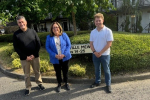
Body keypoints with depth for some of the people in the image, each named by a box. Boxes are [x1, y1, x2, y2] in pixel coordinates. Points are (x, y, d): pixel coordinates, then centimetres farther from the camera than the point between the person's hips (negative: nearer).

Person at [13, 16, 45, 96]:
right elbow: (16, 48, -4)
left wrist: (34, 54, -10)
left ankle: (39, 83, 34)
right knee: (26, 74, 10)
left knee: (37, 71, 14)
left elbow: (38, 44, 0)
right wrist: (25, 57, -12)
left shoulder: (32, 31, 0)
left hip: (35, 56, 1)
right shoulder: (16, 34, -3)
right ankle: (28, 87, 28)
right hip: (24, 58, -1)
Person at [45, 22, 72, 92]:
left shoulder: (64, 35, -3)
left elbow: (69, 45, -4)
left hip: (65, 57, 0)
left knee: (65, 71, 13)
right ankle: (59, 84, 35)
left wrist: (64, 54, -16)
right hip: (55, 59, 0)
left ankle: (66, 83, 36)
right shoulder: (49, 37, -2)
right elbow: (47, 47, -4)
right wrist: (55, 55, -16)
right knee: (58, 72, 14)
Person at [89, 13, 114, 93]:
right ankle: (97, 82, 35)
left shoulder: (108, 31, -10)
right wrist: (94, 52, -10)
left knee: (106, 70, 8)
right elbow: (91, 43, 6)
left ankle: (108, 84, 23)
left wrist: (100, 53, -15)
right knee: (97, 69, 17)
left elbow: (109, 44, -14)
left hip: (105, 54, -4)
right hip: (95, 54, 4)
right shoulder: (93, 32, 4)